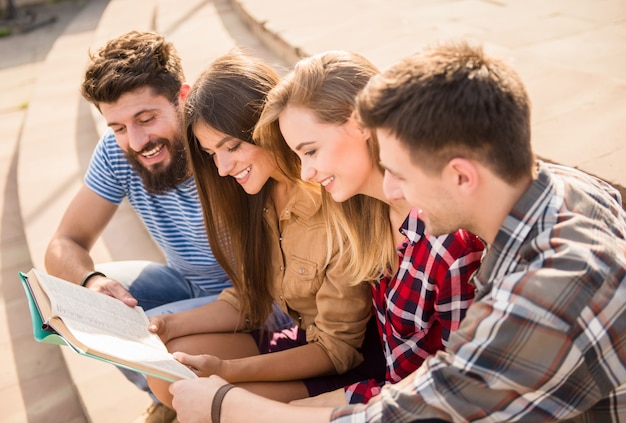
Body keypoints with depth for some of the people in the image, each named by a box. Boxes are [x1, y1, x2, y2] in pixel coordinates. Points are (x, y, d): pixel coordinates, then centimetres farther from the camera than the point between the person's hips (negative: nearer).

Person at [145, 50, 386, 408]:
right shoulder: (260, 193, -2)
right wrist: (171, 326, -8)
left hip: (362, 361, -7)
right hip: (306, 337, 7)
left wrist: (226, 371, -26)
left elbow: (338, 348, -19)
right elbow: (249, 299, 6)